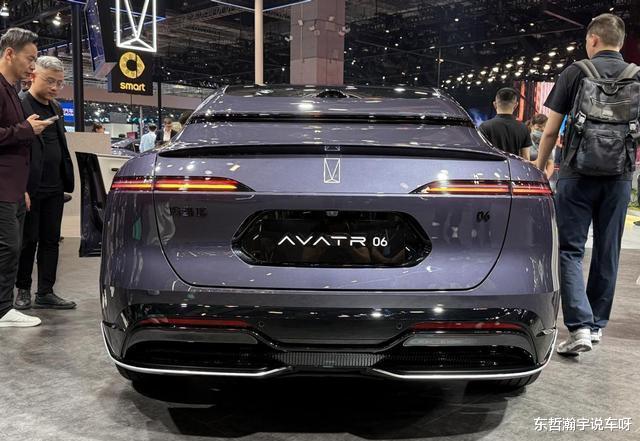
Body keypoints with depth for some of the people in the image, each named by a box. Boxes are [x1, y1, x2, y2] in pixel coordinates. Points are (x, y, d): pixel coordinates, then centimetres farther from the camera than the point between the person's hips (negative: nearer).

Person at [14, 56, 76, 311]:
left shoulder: (56, 108, 16)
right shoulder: (19, 103, -8)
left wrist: (67, 181, 12)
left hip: (54, 188, 7)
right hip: (30, 188, -7)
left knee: (51, 241, 9)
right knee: (28, 241, 4)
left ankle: (45, 293, 16)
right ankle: (23, 291, 18)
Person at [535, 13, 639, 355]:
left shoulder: (575, 73, -2)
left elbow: (550, 131, -1)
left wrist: (538, 169, 10)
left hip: (578, 174, -3)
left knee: (571, 250, 0)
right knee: (607, 254, 12)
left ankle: (580, 327, -11)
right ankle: (597, 324, 22)